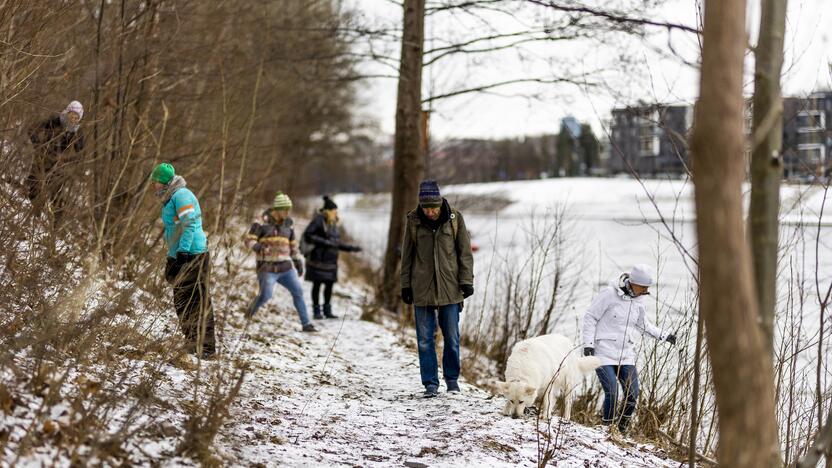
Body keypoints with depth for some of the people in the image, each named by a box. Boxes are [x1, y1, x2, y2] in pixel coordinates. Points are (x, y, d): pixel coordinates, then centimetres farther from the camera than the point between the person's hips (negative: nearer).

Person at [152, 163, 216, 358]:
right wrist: (172, 258, 28)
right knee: (181, 302, 11)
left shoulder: (181, 196, -9)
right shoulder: (170, 199, 23)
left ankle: (205, 347, -12)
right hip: (180, 256, 11)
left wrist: (183, 251, -25)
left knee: (198, 302, -11)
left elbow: (189, 224, -19)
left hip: (192, 256, -11)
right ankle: (193, 343, 16)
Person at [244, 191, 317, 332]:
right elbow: (249, 240, -9)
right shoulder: (263, 222, -7)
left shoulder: (288, 223, 10)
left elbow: (293, 244, 21)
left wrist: (298, 261, 18)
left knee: (298, 291, -3)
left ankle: (306, 323, 4)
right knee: (265, 295, -13)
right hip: (267, 268, -5)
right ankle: (250, 311, 18)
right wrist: (257, 247, -30)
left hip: (285, 267, 5)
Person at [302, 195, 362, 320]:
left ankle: (327, 310, 15)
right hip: (319, 258, -7)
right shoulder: (318, 220, -8)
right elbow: (307, 236, -16)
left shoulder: (333, 223, 15)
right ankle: (317, 310, 6)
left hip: (331, 259, 7)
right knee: (317, 284, -1)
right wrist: (325, 242, -21)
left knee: (329, 284, 6)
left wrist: (351, 248, 16)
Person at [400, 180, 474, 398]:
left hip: (450, 288, -1)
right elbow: (407, 255, 8)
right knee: (425, 339, 2)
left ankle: (452, 379, 22)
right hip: (422, 289, 1)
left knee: (452, 338, 6)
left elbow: (465, 252, 3)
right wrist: (406, 285, 6)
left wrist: (466, 280, -4)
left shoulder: (454, 219, -2)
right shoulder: (413, 221, 0)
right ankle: (430, 383, 10)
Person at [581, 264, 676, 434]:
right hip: (604, 352, -6)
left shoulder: (638, 300, 8)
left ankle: (622, 431, 16)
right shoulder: (610, 294, -11)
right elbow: (590, 317, -6)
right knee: (612, 395, -16)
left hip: (625, 355, 6)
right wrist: (588, 343, -13)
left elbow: (643, 324, 24)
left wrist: (663, 336, 15)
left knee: (632, 397, -3)